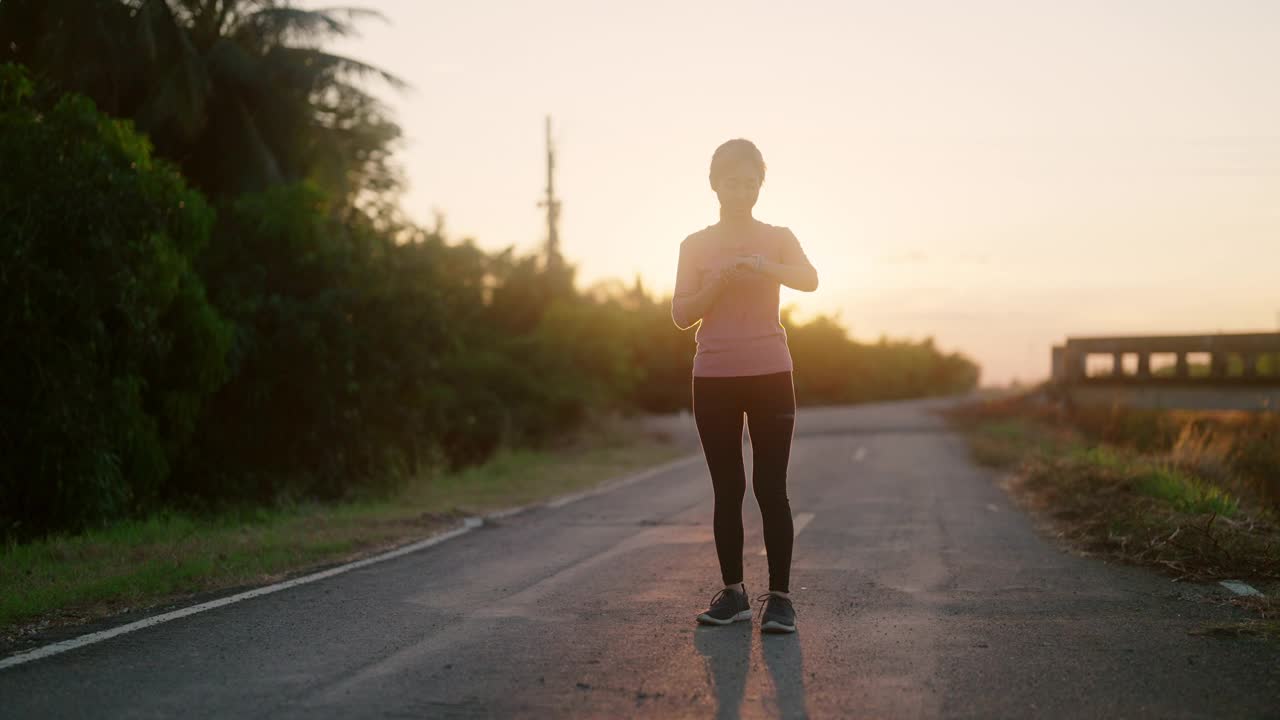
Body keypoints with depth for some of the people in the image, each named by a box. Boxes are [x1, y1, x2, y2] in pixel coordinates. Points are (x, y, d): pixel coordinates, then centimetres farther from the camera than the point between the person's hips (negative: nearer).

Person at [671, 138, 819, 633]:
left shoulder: (778, 239, 5)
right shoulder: (696, 246, 9)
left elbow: (809, 279, -15)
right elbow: (681, 315, 2)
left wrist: (764, 267, -33)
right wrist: (717, 282, -14)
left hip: (769, 374, -1)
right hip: (713, 379, 2)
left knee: (771, 488, -4)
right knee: (727, 490, 4)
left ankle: (780, 597, -2)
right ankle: (733, 593, 10)